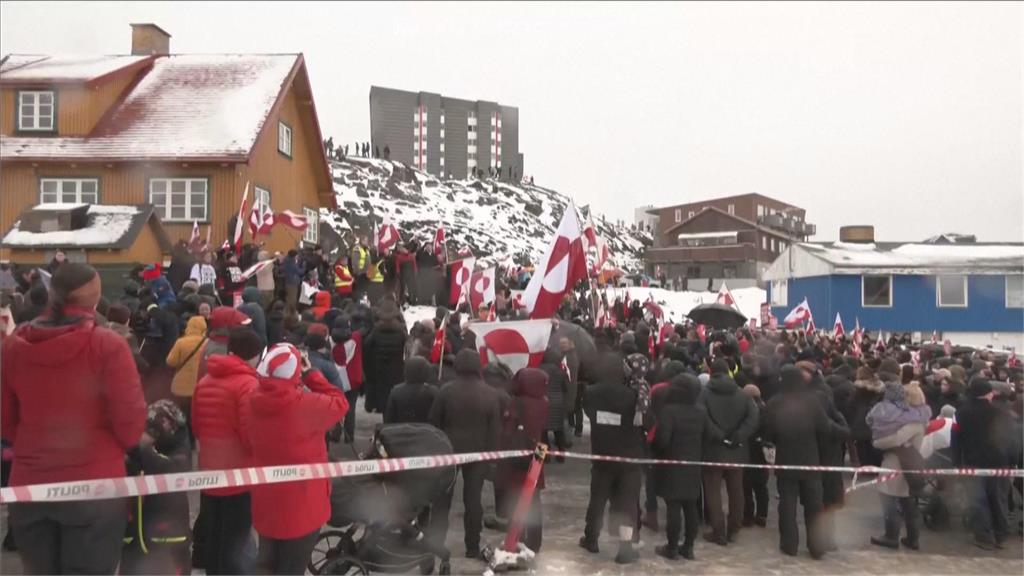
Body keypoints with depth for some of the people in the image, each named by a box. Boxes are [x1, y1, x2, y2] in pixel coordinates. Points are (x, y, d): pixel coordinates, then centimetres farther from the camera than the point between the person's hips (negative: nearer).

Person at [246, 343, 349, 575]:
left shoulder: (255, 400, -9)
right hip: (302, 503, -6)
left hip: (266, 501, 6)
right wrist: (311, 374, -5)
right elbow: (339, 403, -9)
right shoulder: (306, 405, -26)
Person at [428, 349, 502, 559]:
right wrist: (491, 452, 6)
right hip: (477, 452, 1)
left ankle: (435, 543, 14)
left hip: (448, 449, -1)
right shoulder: (489, 394, -5)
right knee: (473, 498, 8)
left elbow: (434, 422, -4)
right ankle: (473, 547, 12)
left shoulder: (446, 391, -10)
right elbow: (495, 427, -2)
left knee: (442, 497, 11)